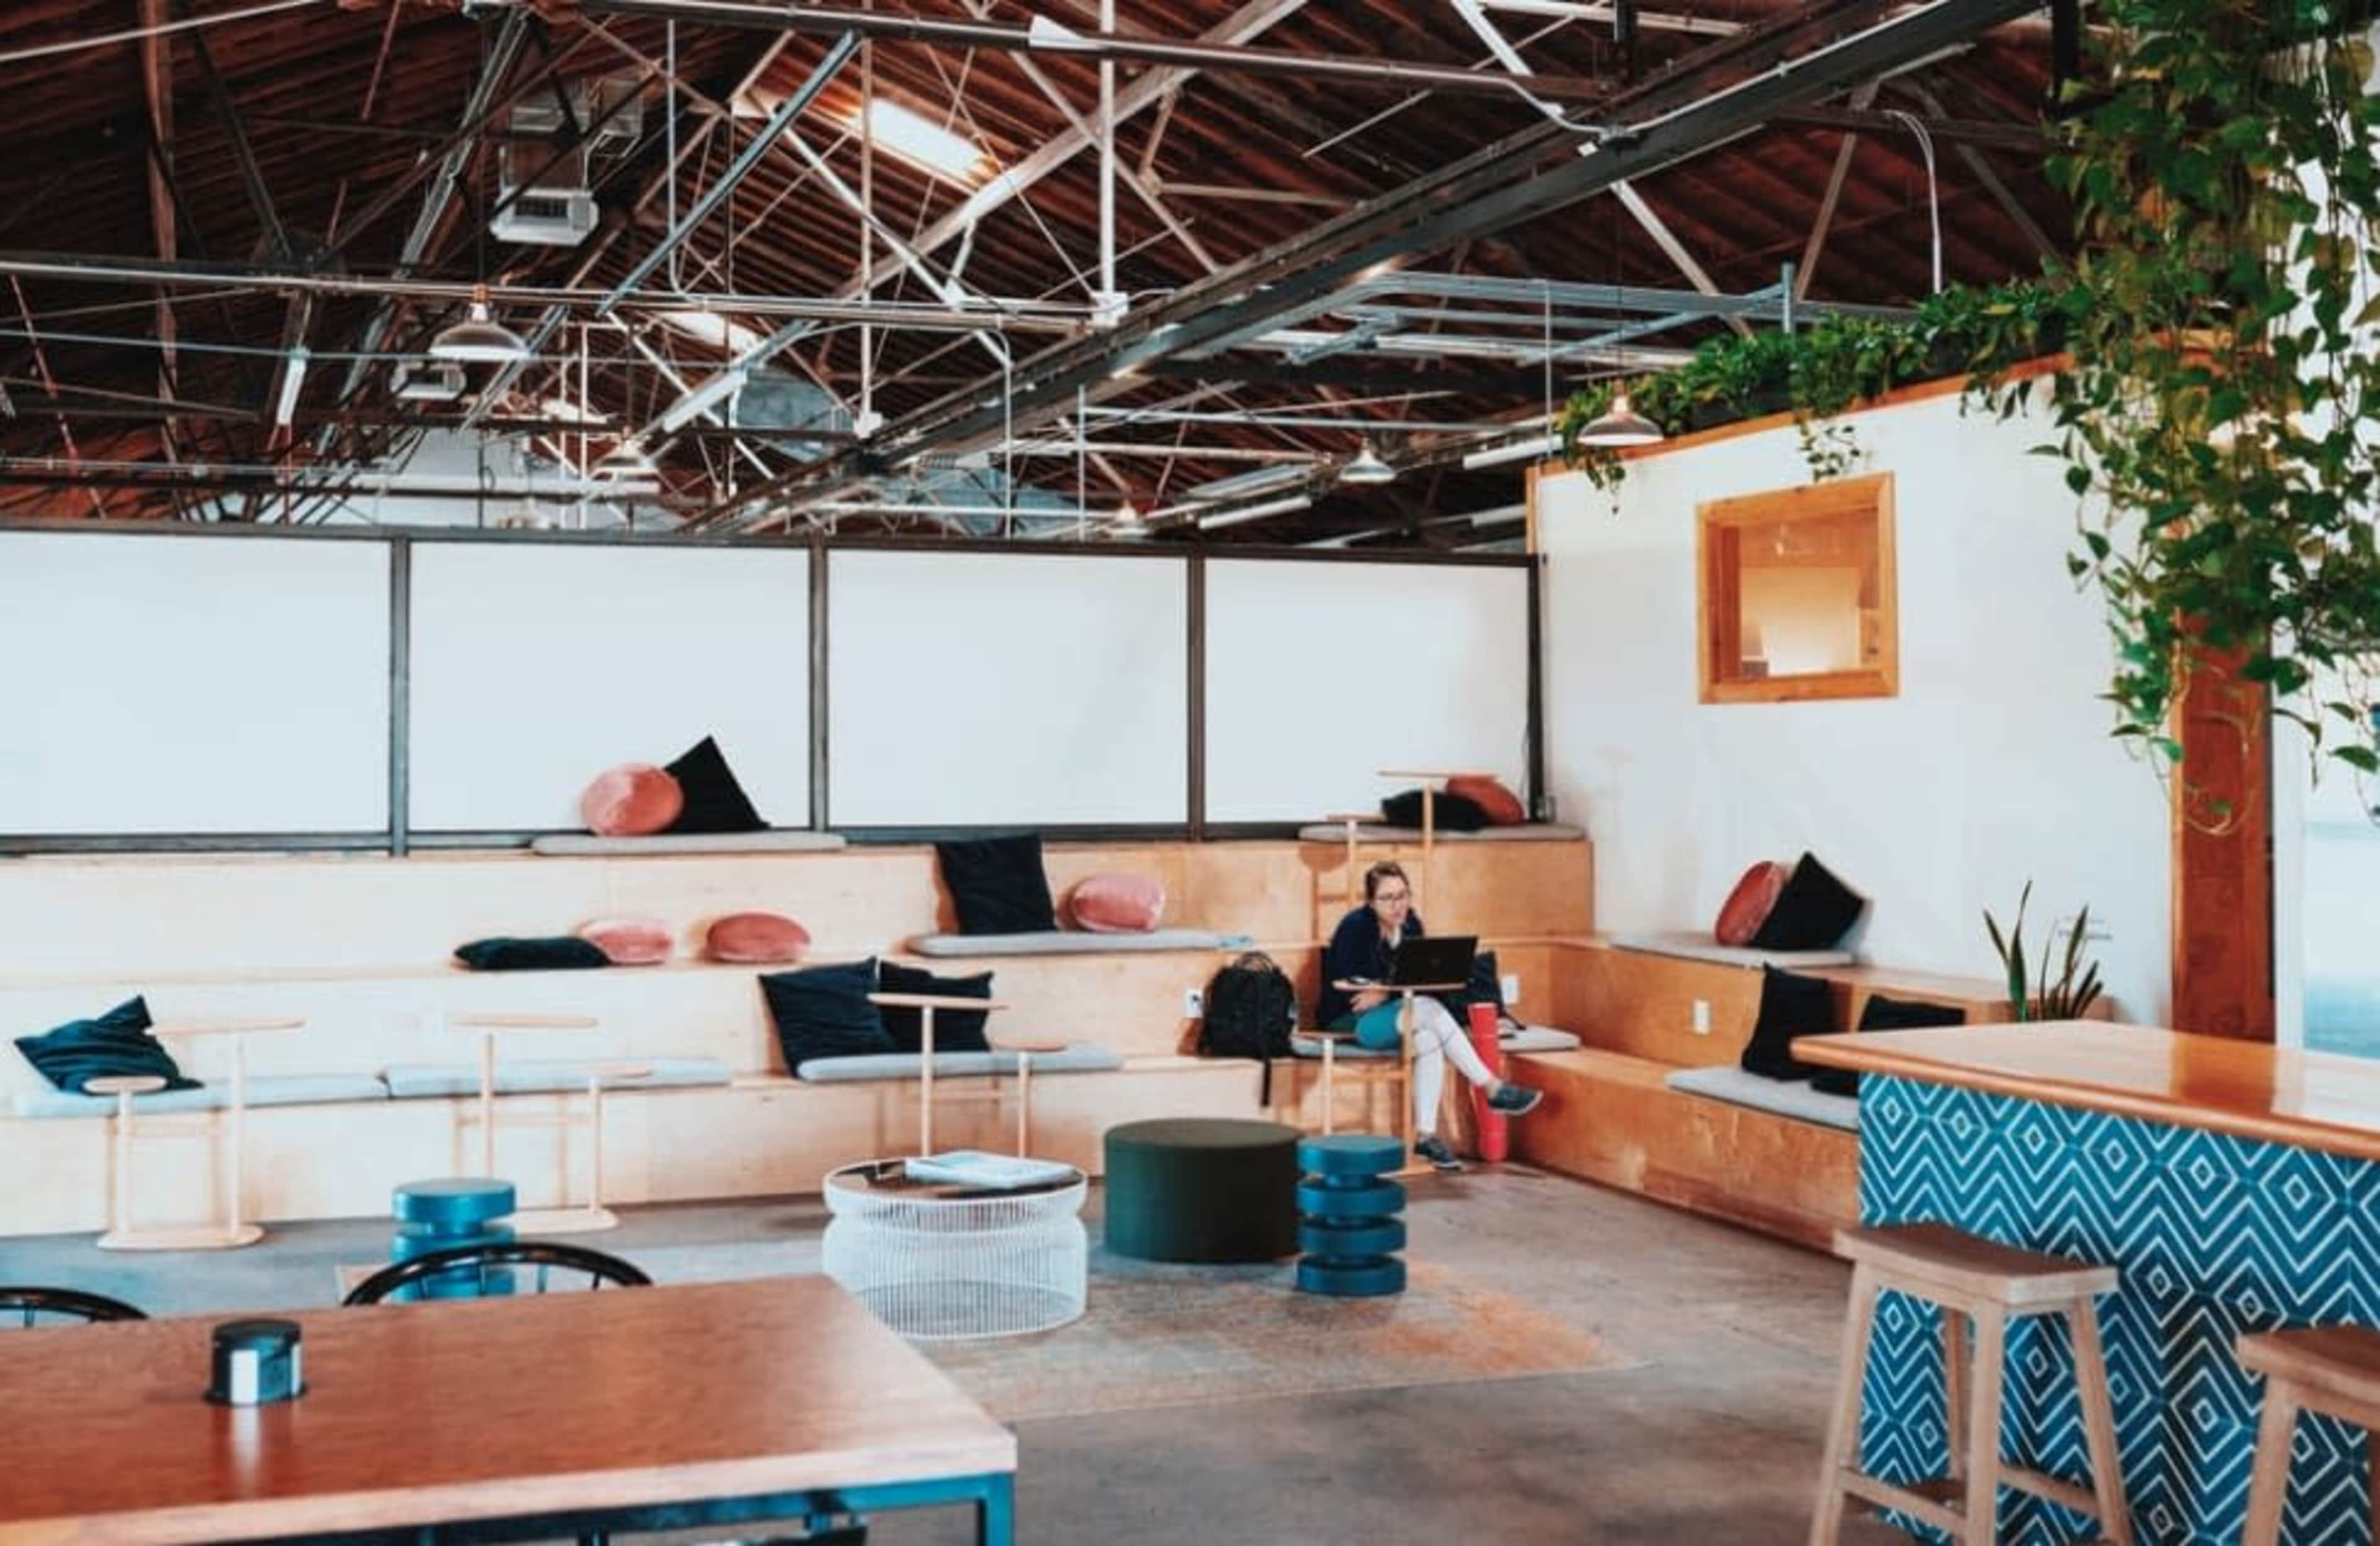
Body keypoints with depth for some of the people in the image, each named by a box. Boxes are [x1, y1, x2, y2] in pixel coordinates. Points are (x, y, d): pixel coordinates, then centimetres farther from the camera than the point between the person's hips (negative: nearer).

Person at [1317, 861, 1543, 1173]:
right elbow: (1345, 988, -19)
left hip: (1388, 1013, 6)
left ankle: (1425, 1134, -29)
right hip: (1348, 1020, -6)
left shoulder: (1411, 924, 4)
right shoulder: (1355, 927, -14)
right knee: (1428, 1009, -30)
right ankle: (1493, 1089, -30)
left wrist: (1384, 993, -19)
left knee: (1428, 1037, -29)